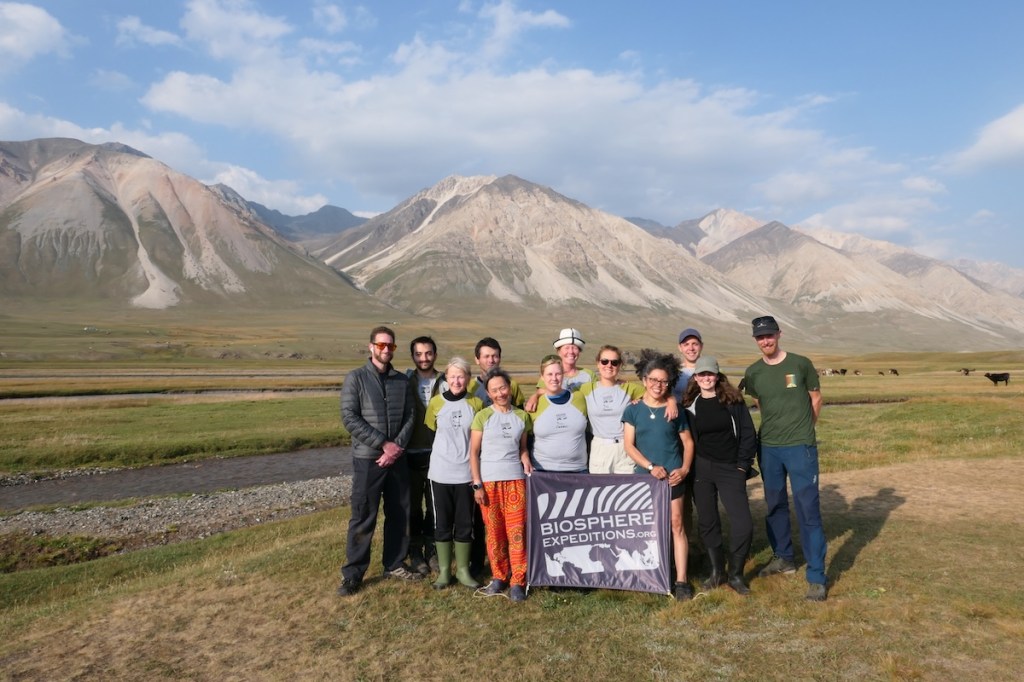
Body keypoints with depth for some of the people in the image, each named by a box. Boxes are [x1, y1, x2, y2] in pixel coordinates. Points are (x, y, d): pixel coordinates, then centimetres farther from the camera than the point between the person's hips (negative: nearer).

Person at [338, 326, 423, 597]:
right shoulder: (356, 378, -3)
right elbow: (349, 417, -12)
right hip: (367, 458, -4)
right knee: (363, 518, 0)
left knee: (399, 514, 11)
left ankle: (394, 565, 26)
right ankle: (352, 574, 12)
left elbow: (410, 416, 4)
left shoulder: (403, 381, 8)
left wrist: (397, 447, -12)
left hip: (397, 459, 4)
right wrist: (384, 443, -16)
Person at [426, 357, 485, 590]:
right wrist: (446, 451, 7)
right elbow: (430, 431, 8)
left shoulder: (477, 403, -1)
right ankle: (444, 570, 18)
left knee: (465, 523, 7)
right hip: (440, 473, 0)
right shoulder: (436, 402, -2)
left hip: (466, 473, 0)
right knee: (442, 523, 7)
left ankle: (463, 569, 20)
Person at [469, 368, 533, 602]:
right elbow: (474, 453, 0)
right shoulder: (482, 416, 1)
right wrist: (477, 484, -5)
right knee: (494, 532, 5)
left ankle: (517, 581, 8)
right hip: (489, 481, -1)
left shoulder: (522, 416, 8)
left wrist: (525, 460, -4)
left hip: (516, 479, 1)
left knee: (517, 532, -2)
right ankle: (499, 577, 20)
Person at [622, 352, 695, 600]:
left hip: (672, 476, 0)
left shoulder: (675, 410, 3)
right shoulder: (633, 410, 1)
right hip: (644, 476, 0)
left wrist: (684, 469, -6)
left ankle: (681, 580, 2)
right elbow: (629, 445, -3)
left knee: (676, 524, -2)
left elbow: (688, 442, 9)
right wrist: (651, 467, -13)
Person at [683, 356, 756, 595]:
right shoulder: (690, 405, 1)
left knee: (743, 524, -7)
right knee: (707, 522, 7)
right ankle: (716, 571, 23)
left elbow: (748, 433, -1)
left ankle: (735, 574, 12)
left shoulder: (733, 400, -1)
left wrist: (743, 465, -4)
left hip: (730, 469, -1)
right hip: (702, 470, 1)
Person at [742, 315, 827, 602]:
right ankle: (783, 558, 32)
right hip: (769, 448, 4)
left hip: (801, 447, -3)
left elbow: (816, 398, 8)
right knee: (775, 505, 14)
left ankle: (816, 577, 3)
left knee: (808, 510, -4)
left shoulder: (800, 364, -6)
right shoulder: (753, 373, 1)